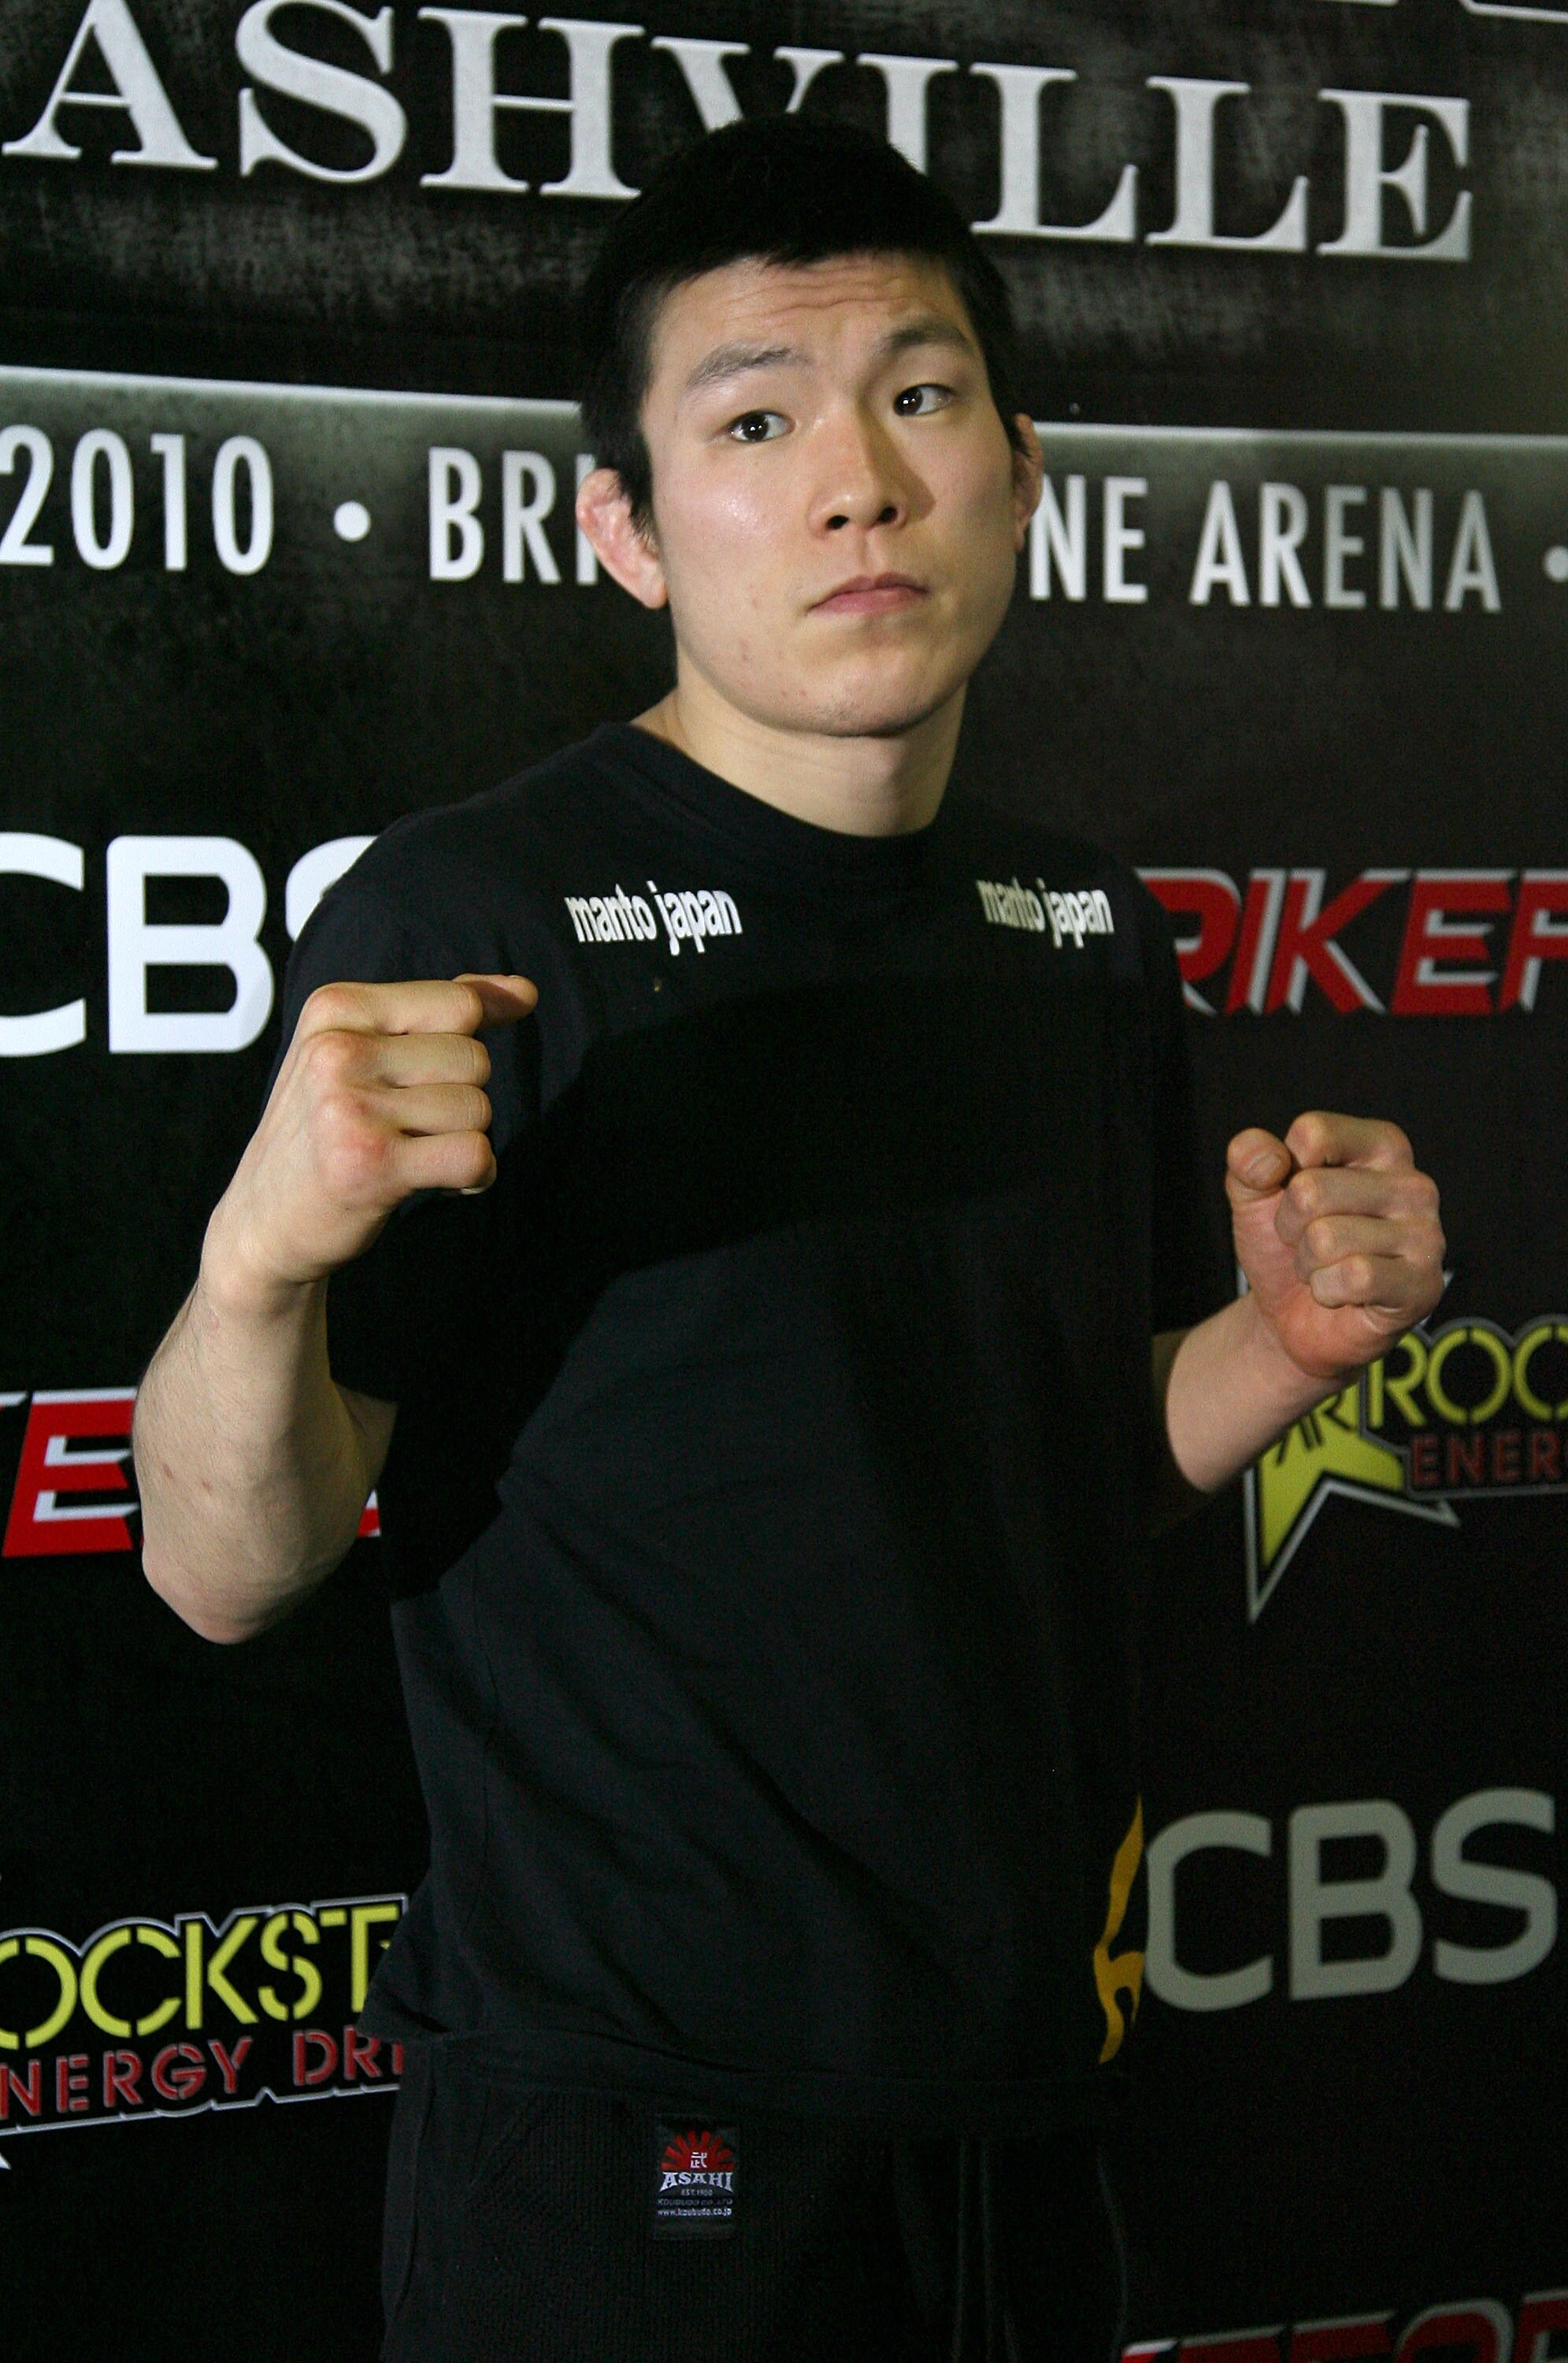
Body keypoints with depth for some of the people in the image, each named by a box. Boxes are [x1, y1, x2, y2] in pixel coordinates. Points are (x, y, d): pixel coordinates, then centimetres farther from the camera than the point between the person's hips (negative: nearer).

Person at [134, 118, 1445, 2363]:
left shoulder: (1088, 930, 5)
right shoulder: (469, 916, -14)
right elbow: (233, 1571, -15)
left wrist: (1294, 1334, -3)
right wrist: (263, 1254, -34)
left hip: (1026, 2100, 6)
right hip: (620, 2151, -6)